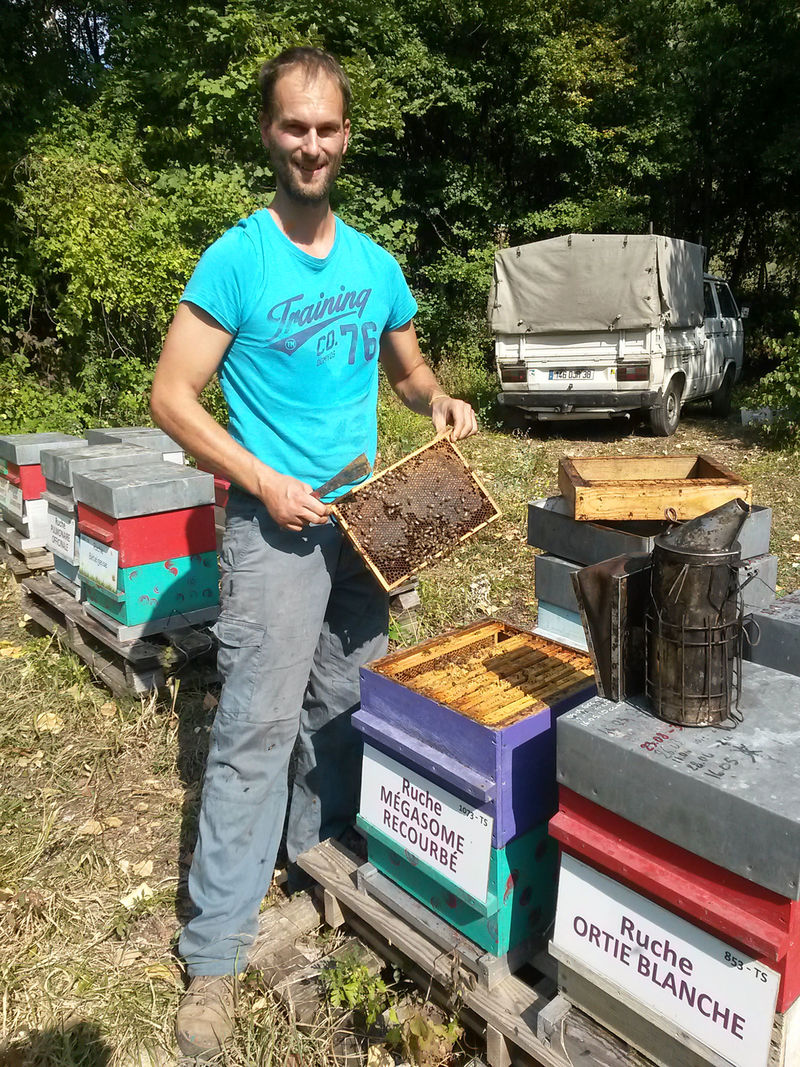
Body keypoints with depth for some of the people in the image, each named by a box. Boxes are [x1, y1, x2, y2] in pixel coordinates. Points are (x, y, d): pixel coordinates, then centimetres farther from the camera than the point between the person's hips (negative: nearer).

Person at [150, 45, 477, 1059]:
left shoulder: (375, 263, 8)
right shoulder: (234, 259, -7)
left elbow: (407, 369, 20)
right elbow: (171, 395, -9)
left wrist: (439, 399, -2)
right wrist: (265, 481, -17)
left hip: (366, 517, 6)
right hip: (276, 521, -5)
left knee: (345, 710, 14)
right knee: (256, 726, -6)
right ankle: (213, 954, 8)